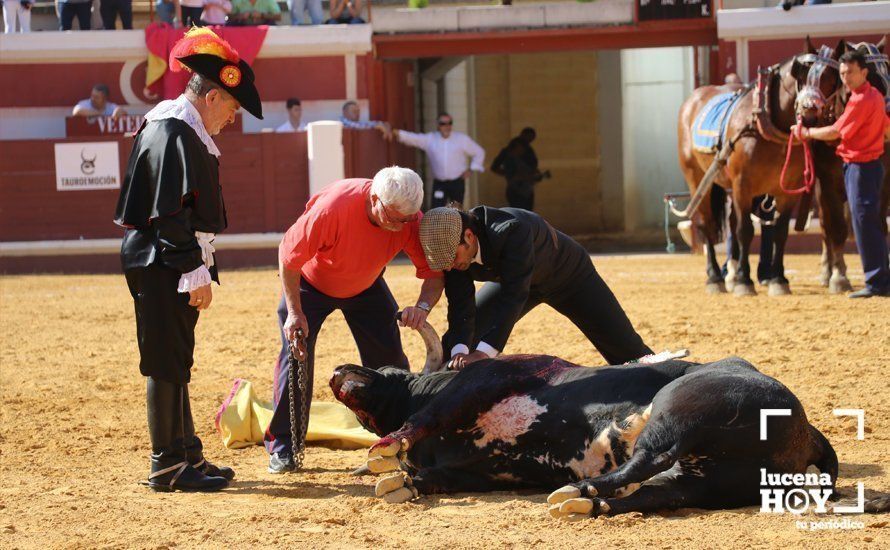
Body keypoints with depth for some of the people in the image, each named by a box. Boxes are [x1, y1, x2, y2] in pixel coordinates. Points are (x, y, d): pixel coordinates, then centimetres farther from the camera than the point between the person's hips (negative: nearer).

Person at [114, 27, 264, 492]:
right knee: (166, 364, -6)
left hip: (165, 265, 11)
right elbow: (172, 214, -22)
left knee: (174, 364, 15)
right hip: (163, 266, -11)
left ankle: (187, 455, 23)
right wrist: (196, 272, -21)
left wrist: (198, 267, 21)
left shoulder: (169, 127, 16)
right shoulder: (175, 134, -17)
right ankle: (167, 467, -2)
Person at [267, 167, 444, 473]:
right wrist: (295, 312, -25)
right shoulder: (332, 207, -41)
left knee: (389, 357, -3)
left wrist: (423, 306, -42)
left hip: (365, 287, 4)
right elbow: (288, 255, -28)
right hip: (309, 283, -3)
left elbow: (434, 272, -21)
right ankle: (282, 448, -5)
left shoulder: (410, 220, -29)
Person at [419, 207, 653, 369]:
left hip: (568, 273, -5)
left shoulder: (512, 229, -45)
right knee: (458, 339, -6)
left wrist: (484, 352, -55)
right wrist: (459, 351, -45)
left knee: (626, 349, -3)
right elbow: (461, 307, -27)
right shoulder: (451, 246, -26)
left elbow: (513, 296, -48)